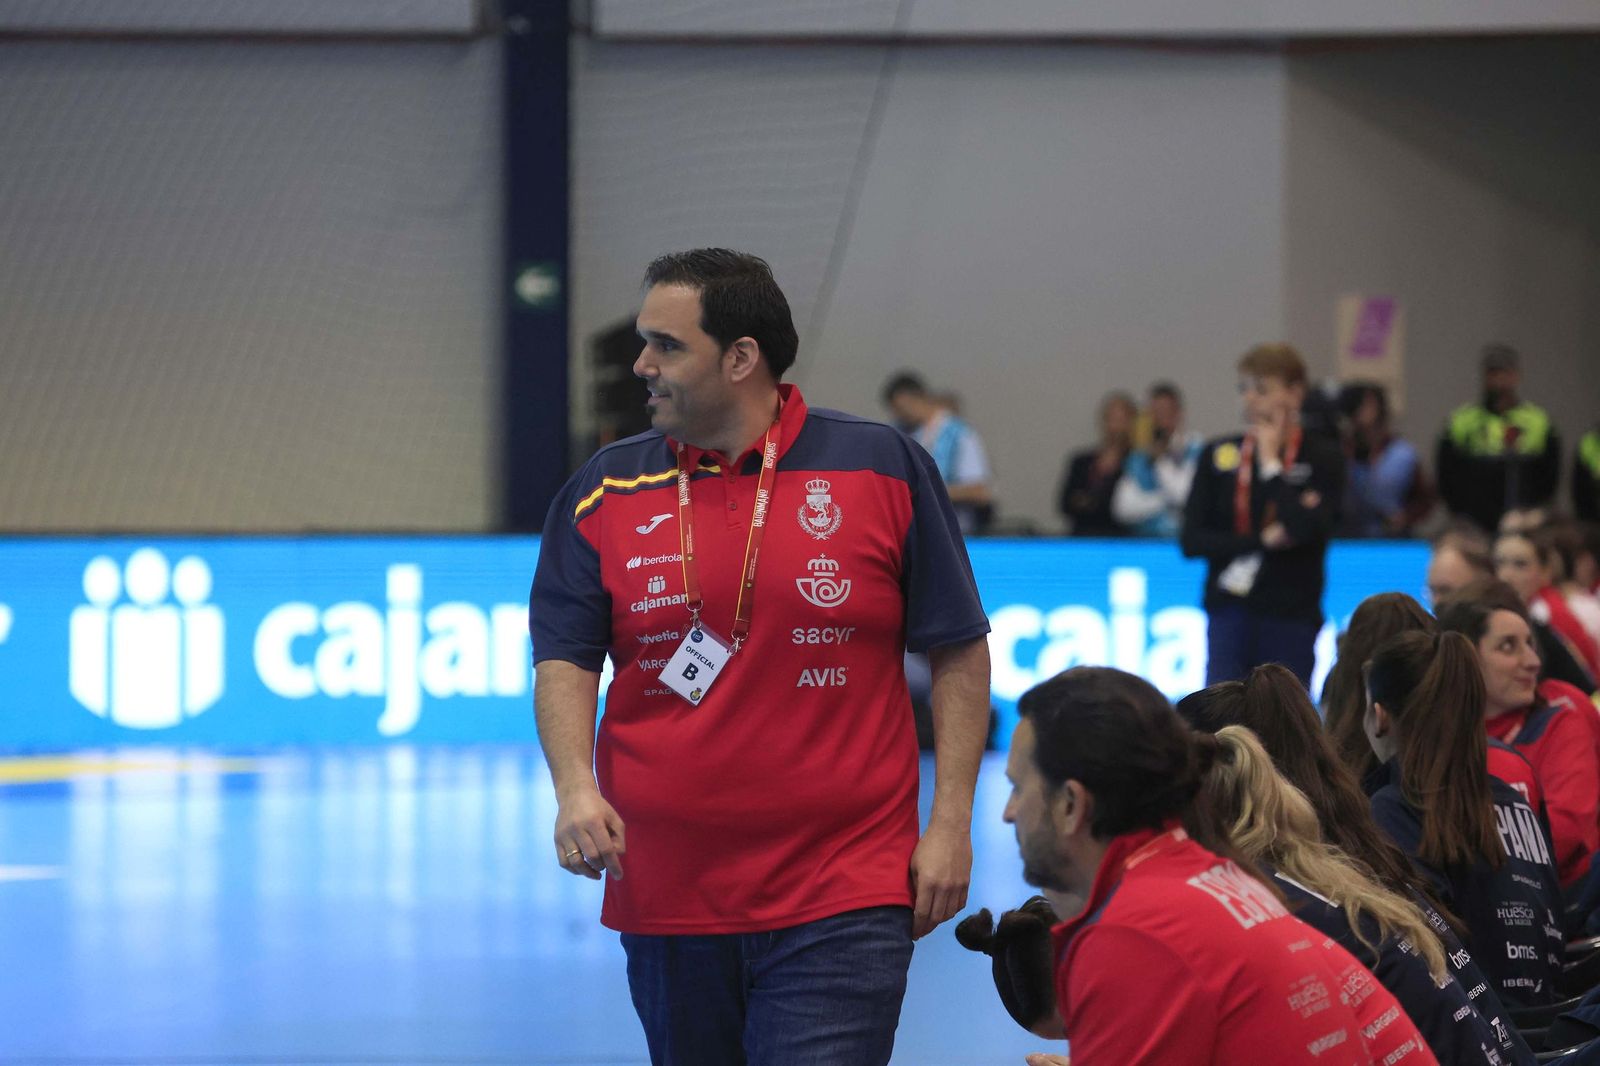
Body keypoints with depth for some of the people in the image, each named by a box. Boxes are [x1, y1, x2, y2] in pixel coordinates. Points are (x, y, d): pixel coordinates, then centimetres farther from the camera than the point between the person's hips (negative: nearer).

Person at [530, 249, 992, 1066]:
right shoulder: (604, 493, 5)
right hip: (665, 899, 3)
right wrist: (575, 789, -15)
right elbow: (564, 660, 4)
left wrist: (950, 822, -2)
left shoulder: (885, 470, 0)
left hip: (841, 905, -3)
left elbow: (959, 653, 4)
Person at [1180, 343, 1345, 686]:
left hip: (1290, 618, -2)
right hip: (1229, 614, 2)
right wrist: (1263, 540, -10)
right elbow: (1191, 540, 1)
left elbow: (1304, 529, -18)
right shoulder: (1219, 455, 7)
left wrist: (1270, 461, -8)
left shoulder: (1323, 459, 0)